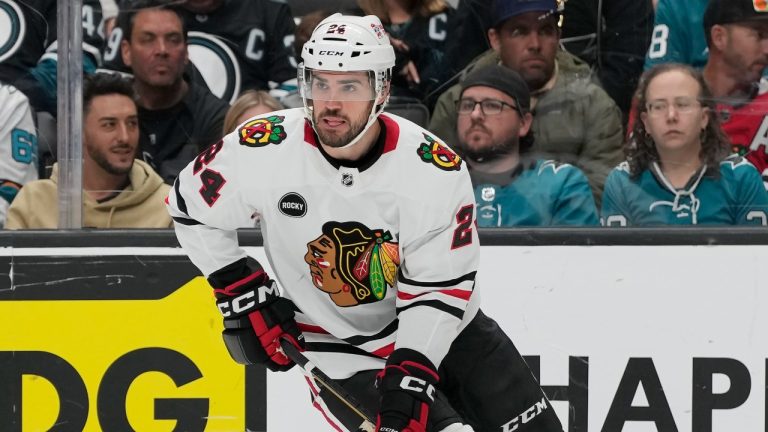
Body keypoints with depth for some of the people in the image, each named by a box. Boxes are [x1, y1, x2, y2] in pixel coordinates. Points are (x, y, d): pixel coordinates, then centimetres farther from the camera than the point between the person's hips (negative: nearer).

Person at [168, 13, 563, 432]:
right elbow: (190, 206, -2)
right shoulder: (264, 150, -19)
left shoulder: (435, 168, -19)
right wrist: (242, 293, -6)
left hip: (441, 328, 2)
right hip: (338, 347, -2)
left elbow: (439, 287, -16)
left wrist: (411, 372, -27)